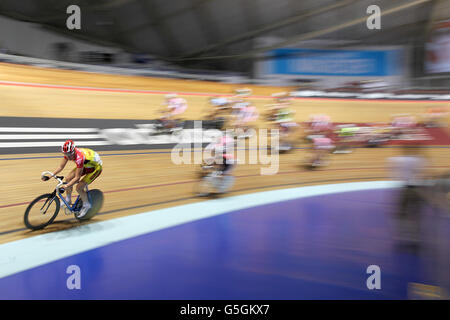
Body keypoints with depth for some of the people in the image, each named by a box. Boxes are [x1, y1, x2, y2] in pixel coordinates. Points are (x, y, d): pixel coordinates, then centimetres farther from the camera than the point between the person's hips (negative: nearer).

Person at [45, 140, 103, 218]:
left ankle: (86, 205, 9)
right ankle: (68, 200, 17)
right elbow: (61, 167, -6)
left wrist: (66, 186, -41)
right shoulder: (68, 153, -17)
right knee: (68, 179, -4)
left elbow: (77, 177, -34)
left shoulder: (79, 158, -38)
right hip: (85, 165, 8)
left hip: (96, 167, -8)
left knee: (79, 187, -15)